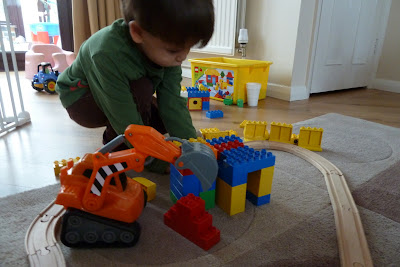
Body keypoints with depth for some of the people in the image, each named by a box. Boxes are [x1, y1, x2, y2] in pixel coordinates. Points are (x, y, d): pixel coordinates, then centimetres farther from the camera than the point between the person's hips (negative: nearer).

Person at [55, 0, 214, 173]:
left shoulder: (167, 49, -22)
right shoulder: (109, 54, -40)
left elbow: (173, 102, -25)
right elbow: (127, 123, -38)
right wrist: (159, 161, -36)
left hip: (125, 92, 6)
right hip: (80, 98, -6)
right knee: (142, 89, -34)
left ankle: (114, 138, 13)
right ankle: (116, 150, -12)